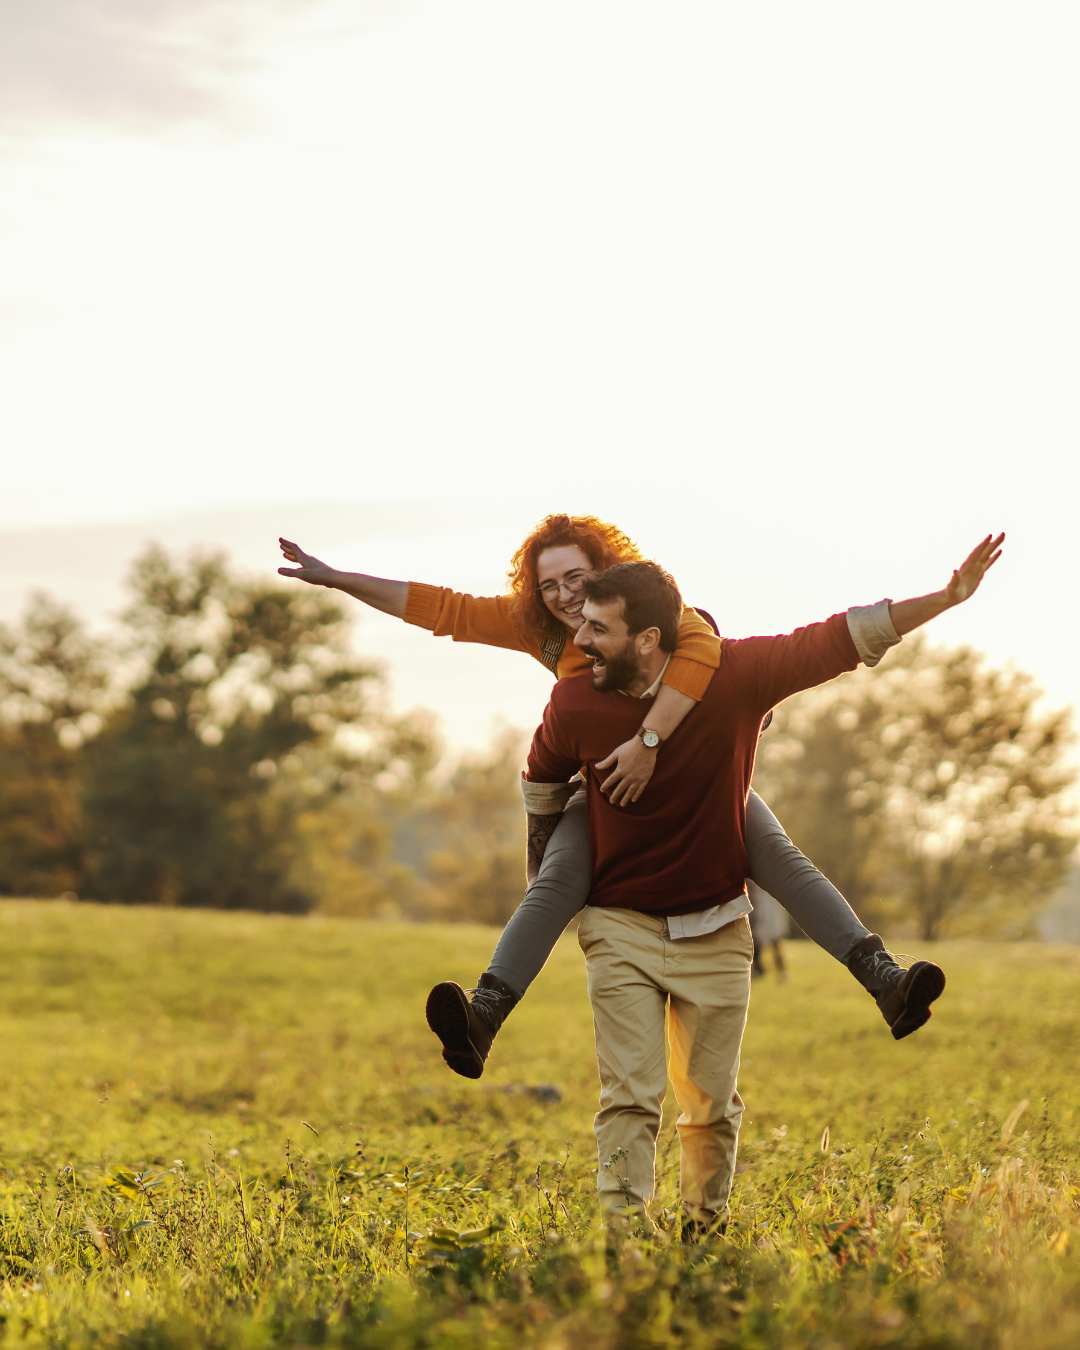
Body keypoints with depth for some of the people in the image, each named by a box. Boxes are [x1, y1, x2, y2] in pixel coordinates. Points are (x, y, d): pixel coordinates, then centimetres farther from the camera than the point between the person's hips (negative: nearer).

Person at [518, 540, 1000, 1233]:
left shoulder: (735, 674, -16)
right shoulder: (575, 702, -12)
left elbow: (840, 638, -11)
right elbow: (542, 780, 10)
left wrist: (948, 597, -16)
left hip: (716, 930, 1)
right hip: (621, 927, 0)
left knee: (713, 1101, 7)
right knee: (630, 1095, -10)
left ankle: (706, 1226, 24)